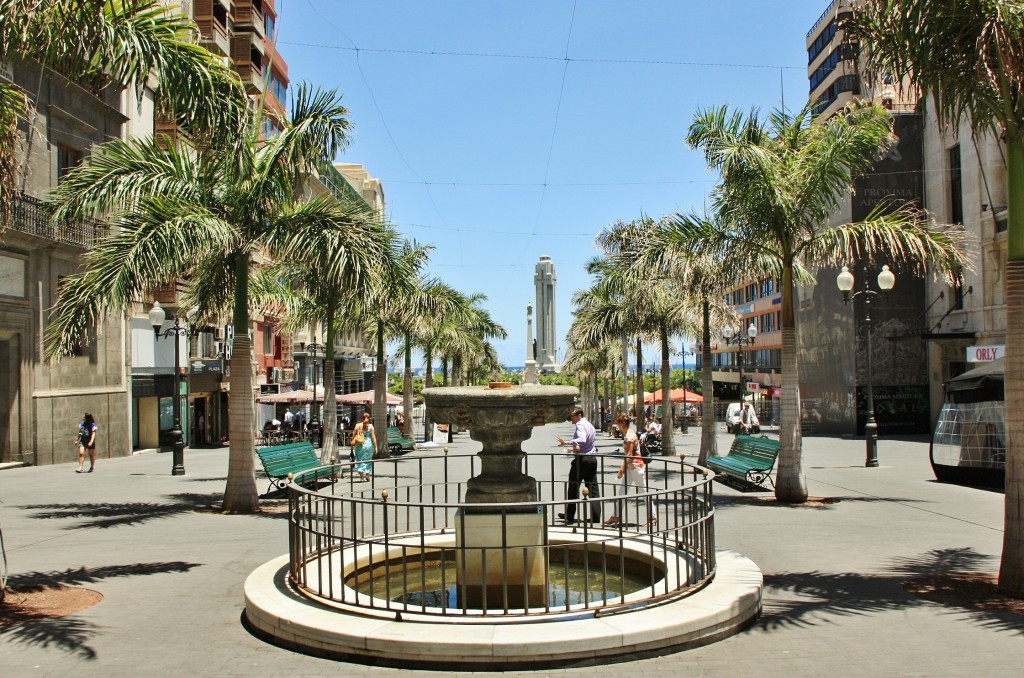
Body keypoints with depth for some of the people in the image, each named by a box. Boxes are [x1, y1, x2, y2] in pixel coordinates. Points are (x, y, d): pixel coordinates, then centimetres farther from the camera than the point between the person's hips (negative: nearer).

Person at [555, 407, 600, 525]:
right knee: (593, 488, 6)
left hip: (581, 459, -8)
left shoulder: (580, 424, -12)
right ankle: (595, 516, 3)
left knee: (573, 487, 3)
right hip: (592, 458, 8)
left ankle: (569, 516, 10)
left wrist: (567, 442, -33)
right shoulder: (590, 425, 17)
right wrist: (574, 448, 35)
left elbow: (582, 440, -30)